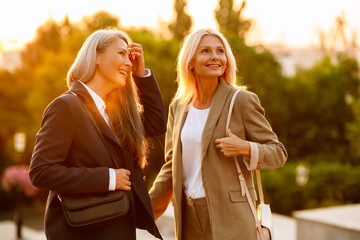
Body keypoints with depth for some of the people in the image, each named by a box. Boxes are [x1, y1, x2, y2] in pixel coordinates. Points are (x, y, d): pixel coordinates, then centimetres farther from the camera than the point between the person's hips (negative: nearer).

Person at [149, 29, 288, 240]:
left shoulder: (242, 101, -5)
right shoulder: (178, 107, 9)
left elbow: (278, 153, -2)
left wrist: (245, 148, -20)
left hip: (231, 217, -4)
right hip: (189, 218, 5)